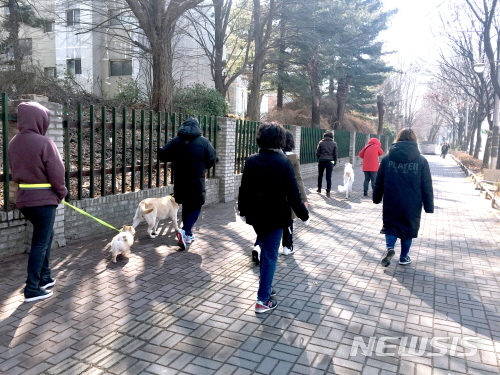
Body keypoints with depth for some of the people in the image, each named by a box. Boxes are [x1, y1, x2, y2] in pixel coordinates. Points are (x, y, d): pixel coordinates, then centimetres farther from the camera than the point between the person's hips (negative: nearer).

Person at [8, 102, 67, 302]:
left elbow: (15, 171, 13)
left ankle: (44, 277, 29)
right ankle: (32, 289, 8)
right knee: (40, 242, 2)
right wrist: (61, 193, 1)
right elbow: (56, 173, -15)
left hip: (23, 198, 8)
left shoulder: (14, 143, 6)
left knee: (45, 235, 23)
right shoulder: (44, 142, -17)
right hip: (43, 198, -8)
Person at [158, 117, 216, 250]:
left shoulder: (175, 141, 0)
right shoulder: (203, 141, -5)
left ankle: (188, 234, 26)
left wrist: (176, 158, 11)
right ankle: (185, 231, -15)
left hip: (180, 181, 4)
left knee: (186, 207, 17)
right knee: (196, 207, 5)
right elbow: (212, 160, -4)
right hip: (196, 181, -3)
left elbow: (162, 155, -5)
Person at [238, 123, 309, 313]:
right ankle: (263, 299, 9)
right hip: (275, 216, -4)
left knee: (265, 249, 22)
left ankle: (266, 286, 35)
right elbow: (293, 193, -14)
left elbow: (244, 188, 4)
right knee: (270, 255, 3)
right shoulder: (284, 162, -14)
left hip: (255, 215, 5)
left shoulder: (251, 161, -2)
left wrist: (242, 209, 19)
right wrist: (303, 213, -2)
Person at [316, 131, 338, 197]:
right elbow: (335, 154, 3)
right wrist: (335, 162, 16)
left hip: (321, 161, 0)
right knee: (329, 177, 2)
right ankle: (328, 192, -3)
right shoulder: (334, 144, 0)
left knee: (320, 176, 19)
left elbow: (317, 153, 0)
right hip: (330, 162, 0)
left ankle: (319, 189, 29)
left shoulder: (321, 143, -2)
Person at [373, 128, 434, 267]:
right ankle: (404, 257, 26)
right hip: (412, 206, 0)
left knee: (391, 227, 16)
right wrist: (429, 207, 3)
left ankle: (389, 248, -8)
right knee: (408, 229, 16)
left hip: (391, 205, 0)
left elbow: (379, 183, 4)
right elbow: (427, 187, -3)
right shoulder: (421, 161, -5)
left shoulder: (387, 159, -2)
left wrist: (377, 198, 17)